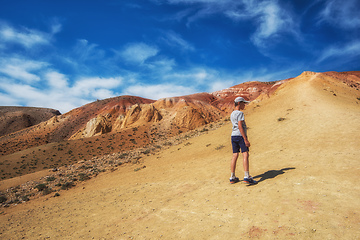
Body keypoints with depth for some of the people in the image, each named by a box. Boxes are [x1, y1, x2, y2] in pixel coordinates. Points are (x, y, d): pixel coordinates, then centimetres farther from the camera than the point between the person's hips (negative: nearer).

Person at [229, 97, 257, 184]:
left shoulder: (232, 114, 18)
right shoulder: (240, 113, -8)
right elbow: (240, 126, -18)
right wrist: (246, 139, -19)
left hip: (233, 136, 8)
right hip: (240, 135, -8)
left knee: (235, 156, 8)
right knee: (245, 155, -8)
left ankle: (232, 177, 12)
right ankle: (247, 177, -14)